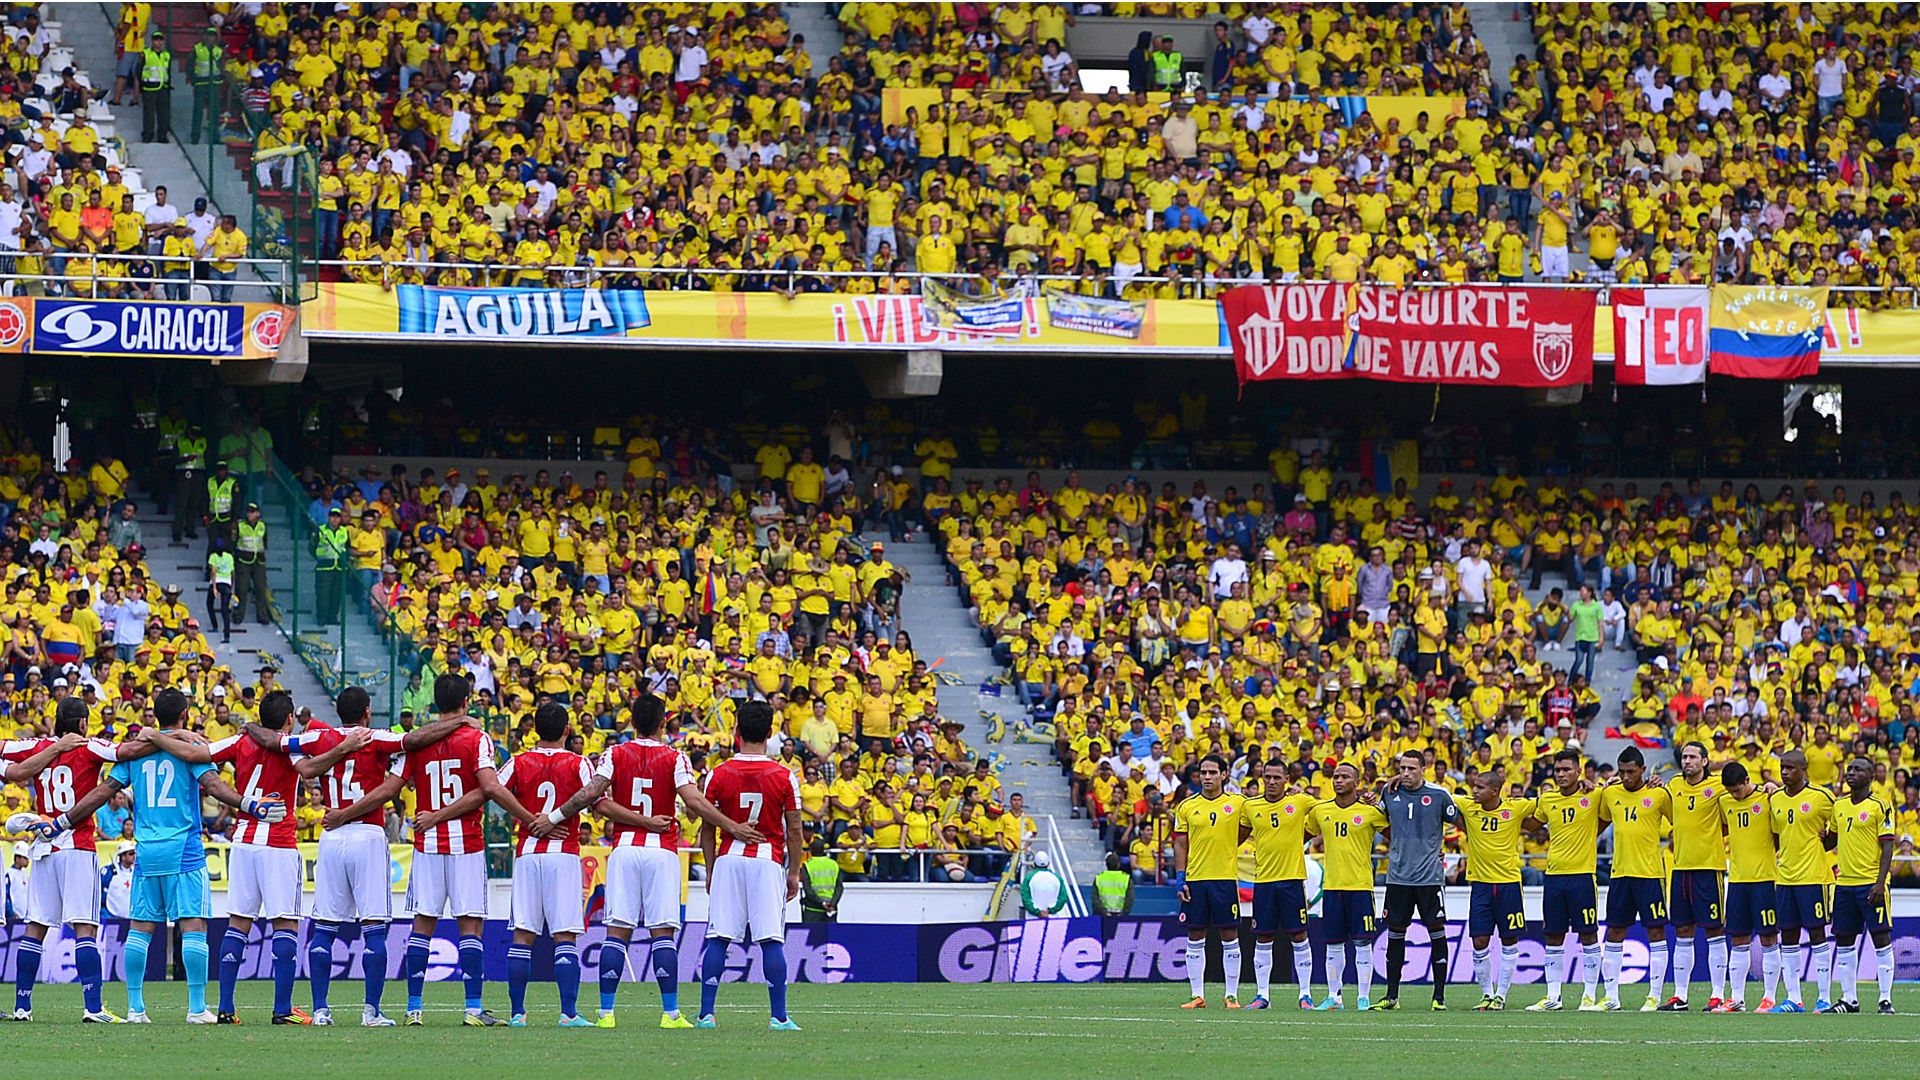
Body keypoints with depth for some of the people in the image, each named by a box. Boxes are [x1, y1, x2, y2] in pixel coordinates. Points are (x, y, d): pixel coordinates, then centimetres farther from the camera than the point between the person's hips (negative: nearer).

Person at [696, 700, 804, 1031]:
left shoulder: (719, 775, -1)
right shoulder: (784, 777, -3)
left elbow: (707, 830, 4)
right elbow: (794, 831, 0)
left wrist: (711, 870, 13)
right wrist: (794, 872, 10)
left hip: (729, 859, 1)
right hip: (768, 861, -1)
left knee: (718, 939, 2)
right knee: (772, 941, -1)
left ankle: (706, 1014, 0)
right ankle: (779, 1016, -4)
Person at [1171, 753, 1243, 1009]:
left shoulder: (1238, 803, 1)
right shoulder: (1187, 806, 5)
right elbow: (1180, 844, 7)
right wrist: (1180, 879, -1)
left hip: (1226, 877, -1)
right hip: (1195, 879, 1)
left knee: (1229, 937, 0)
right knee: (1195, 938, 3)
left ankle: (1232, 995, 6)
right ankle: (1197, 995, 8)